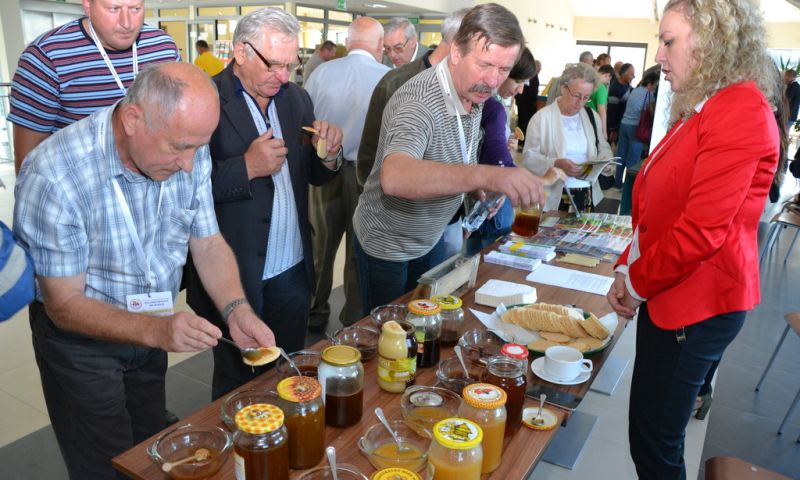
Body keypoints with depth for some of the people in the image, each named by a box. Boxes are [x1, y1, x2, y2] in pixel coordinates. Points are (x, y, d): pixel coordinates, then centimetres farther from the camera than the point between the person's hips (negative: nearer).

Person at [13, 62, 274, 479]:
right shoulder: (52, 178, -30)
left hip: (149, 329, 5)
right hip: (80, 335, -4)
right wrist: (157, 330, -39)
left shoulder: (189, 155, -15)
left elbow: (208, 243, -7)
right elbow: (64, 304, -23)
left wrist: (237, 310, -24)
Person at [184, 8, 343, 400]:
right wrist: (247, 167, -26)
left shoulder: (296, 98, 8)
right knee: (238, 385, 16)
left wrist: (329, 155, -9)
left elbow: (313, 175, 11)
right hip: (235, 278, -5)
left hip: (293, 271, 6)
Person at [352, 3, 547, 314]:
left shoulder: (474, 94, -5)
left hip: (430, 240, 7)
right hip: (386, 246, -7)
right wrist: (484, 174, -60)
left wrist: (478, 186, -6)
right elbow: (393, 177, -50)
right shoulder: (419, 101, -31)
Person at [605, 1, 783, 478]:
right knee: (652, 435, 20)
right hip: (665, 294, 9)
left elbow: (701, 229, -23)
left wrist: (638, 284, -10)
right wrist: (626, 269, 5)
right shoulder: (699, 110, 14)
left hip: (695, 305, -9)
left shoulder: (743, 111, -16)